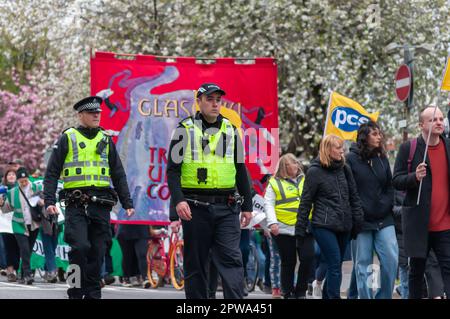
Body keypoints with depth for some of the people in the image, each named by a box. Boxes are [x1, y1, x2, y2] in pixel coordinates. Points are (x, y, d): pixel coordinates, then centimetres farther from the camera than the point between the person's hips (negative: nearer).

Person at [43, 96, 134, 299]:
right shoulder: (67, 139, 6)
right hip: (76, 205, -4)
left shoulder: (106, 140, 17)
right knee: (80, 247, -17)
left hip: (101, 206, 4)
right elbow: (52, 173, 4)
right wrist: (49, 201, -7)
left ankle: (93, 294, 9)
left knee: (97, 252, 2)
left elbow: (118, 175, 20)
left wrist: (127, 203, 13)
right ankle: (76, 292, -5)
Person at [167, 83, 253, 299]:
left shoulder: (231, 131, 12)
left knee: (231, 259, -8)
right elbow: (173, 170, -2)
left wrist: (247, 206, 13)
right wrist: (178, 200, -16)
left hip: (226, 208, 2)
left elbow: (241, 171, 17)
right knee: (195, 264, 4)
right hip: (195, 208, -2)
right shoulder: (185, 130, 2)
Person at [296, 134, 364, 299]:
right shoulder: (315, 171, -3)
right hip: (324, 226, -5)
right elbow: (305, 201, -1)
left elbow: (354, 197, 15)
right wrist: (300, 229, -1)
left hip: (344, 227, 5)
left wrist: (357, 222, 10)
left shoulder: (344, 169, 12)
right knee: (335, 264, -13)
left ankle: (327, 295, 18)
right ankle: (334, 296, -14)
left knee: (335, 266, 9)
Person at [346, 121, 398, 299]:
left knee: (391, 259, -6)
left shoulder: (382, 159, 11)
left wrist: (387, 206, 5)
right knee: (363, 265, 0)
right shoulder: (351, 159, -4)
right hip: (361, 221, -4)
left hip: (384, 220, 4)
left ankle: (384, 296, 6)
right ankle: (366, 297, 5)